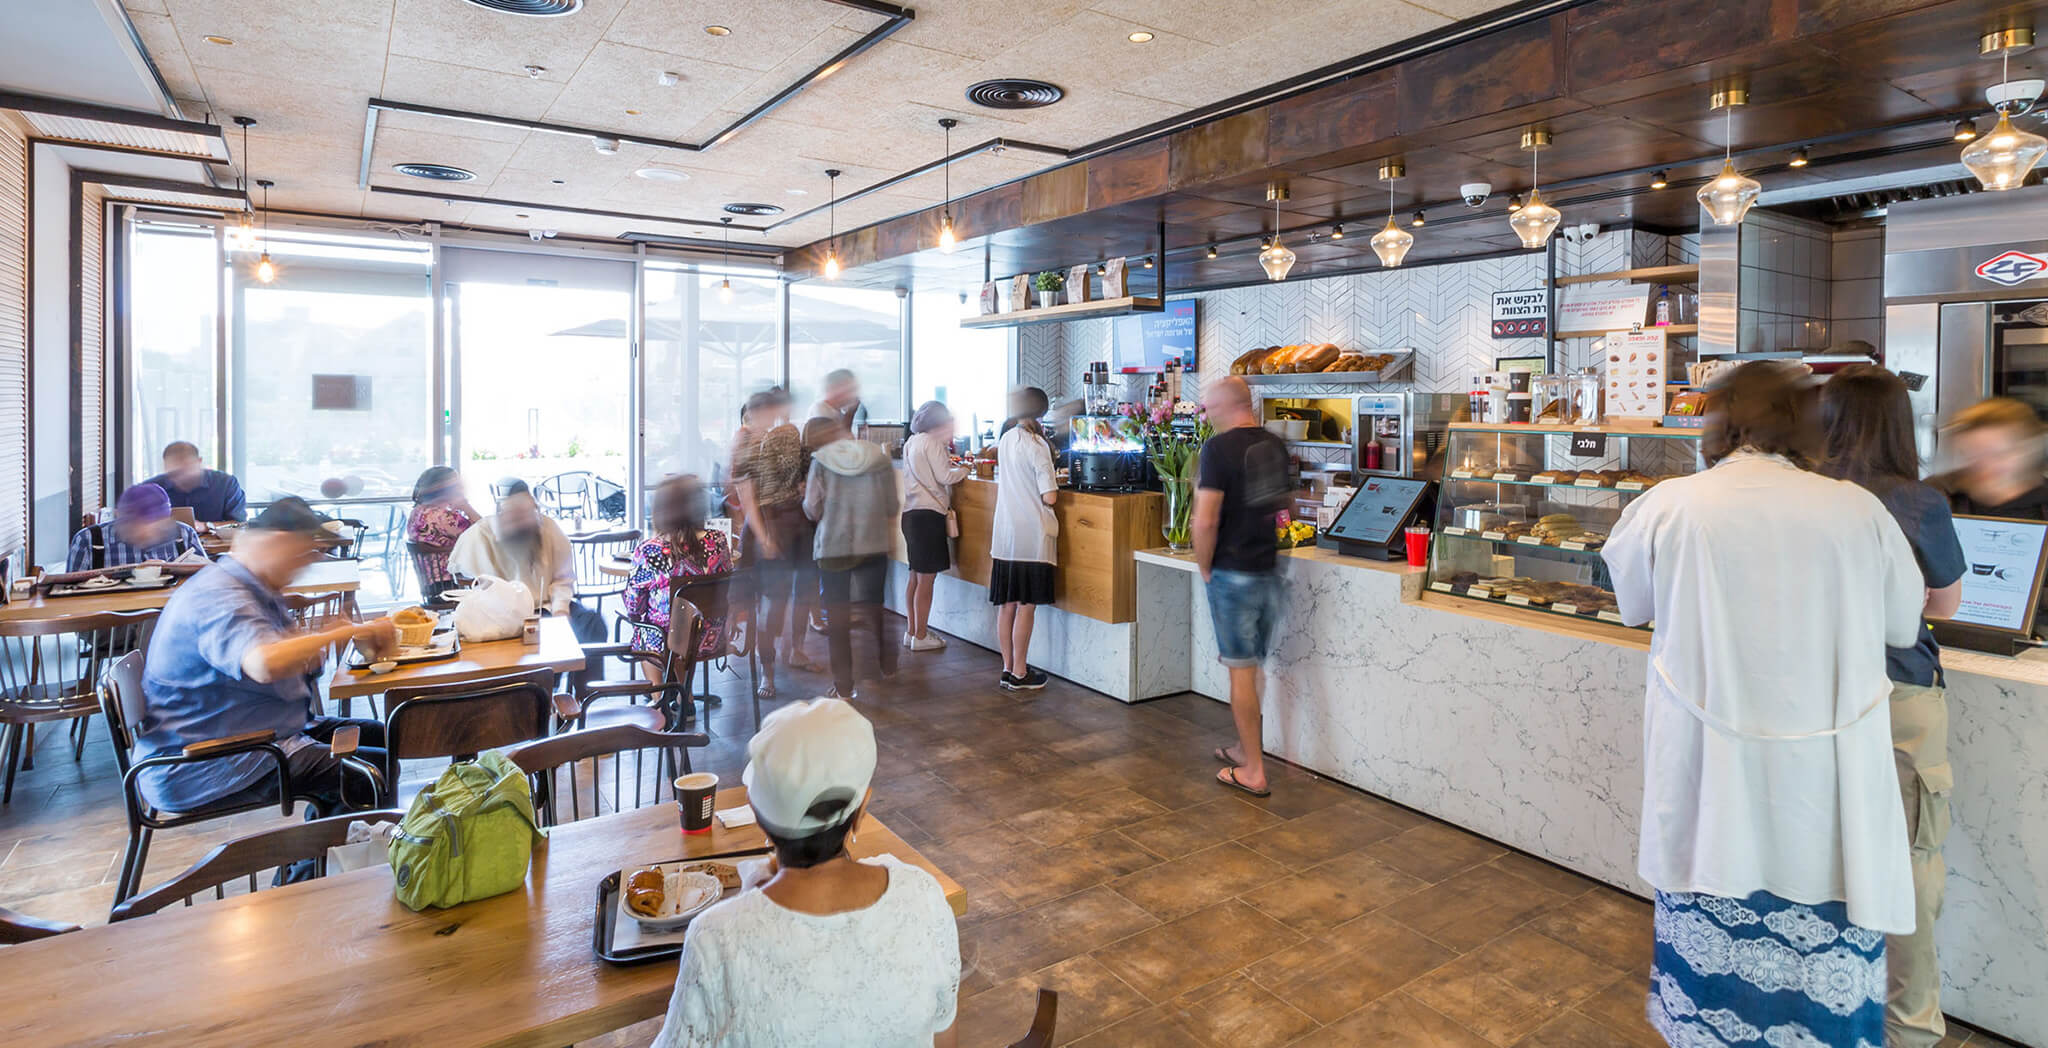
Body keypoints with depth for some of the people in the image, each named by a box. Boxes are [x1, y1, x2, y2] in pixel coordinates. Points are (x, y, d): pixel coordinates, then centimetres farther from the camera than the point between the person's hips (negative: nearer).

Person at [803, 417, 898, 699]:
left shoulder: (821, 462, -10)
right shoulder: (880, 459, -4)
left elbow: (813, 511, -8)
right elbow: (892, 508, 0)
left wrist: (806, 494, 12)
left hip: (833, 549, -2)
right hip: (874, 546, 3)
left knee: (837, 616, 8)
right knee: (874, 610, 20)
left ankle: (843, 685, 12)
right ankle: (886, 666, 34)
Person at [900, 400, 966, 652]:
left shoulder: (911, 442, 16)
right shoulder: (932, 443, -10)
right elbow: (944, 477, -13)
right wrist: (963, 471, 4)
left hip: (911, 514, 9)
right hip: (929, 514, -9)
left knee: (916, 577, 15)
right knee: (926, 579, -3)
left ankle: (912, 631, 21)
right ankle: (920, 636, 2)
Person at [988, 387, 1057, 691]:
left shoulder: (1006, 440, 8)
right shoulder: (1036, 445, -12)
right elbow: (1049, 497, -15)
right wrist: (1055, 483, 6)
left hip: (1004, 533, 7)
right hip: (1032, 535, -7)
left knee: (1007, 606, 10)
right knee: (1026, 606, 1)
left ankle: (1008, 669, 19)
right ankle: (1019, 674, 7)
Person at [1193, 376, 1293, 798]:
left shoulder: (1220, 447, -15)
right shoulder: (1276, 445, 7)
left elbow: (1205, 520, -20)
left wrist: (1205, 568, -7)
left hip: (1233, 571, -7)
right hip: (1270, 569, 7)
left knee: (1241, 669, 1)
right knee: (1249, 667, 18)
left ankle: (1254, 772, 9)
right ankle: (1246, 747, 31)